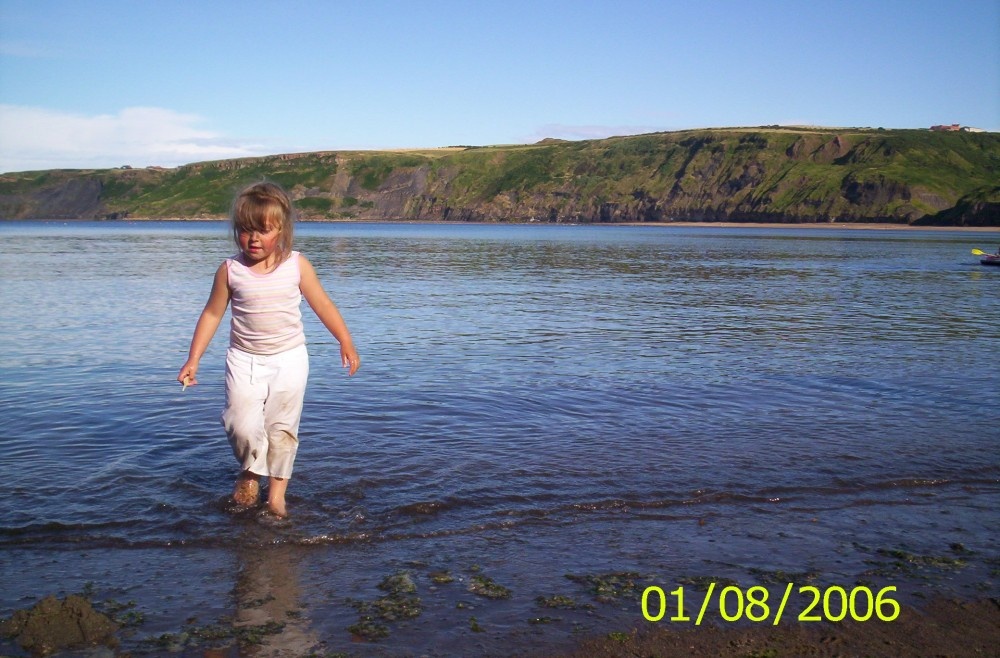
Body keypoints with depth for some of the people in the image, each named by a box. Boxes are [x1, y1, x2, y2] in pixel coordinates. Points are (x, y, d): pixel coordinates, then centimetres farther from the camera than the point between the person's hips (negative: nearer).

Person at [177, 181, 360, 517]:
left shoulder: (297, 265, -6)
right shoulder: (230, 270, -6)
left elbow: (323, 305, 4)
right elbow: (212, 314, 3)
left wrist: (346, 344, 7)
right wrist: (193, 360, 1)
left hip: (289, 358, 0)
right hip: (244, 359, 0)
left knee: (282, 427, 2)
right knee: (241, 424, -10)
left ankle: (276, 492, 18)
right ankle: (250, 471, 22)